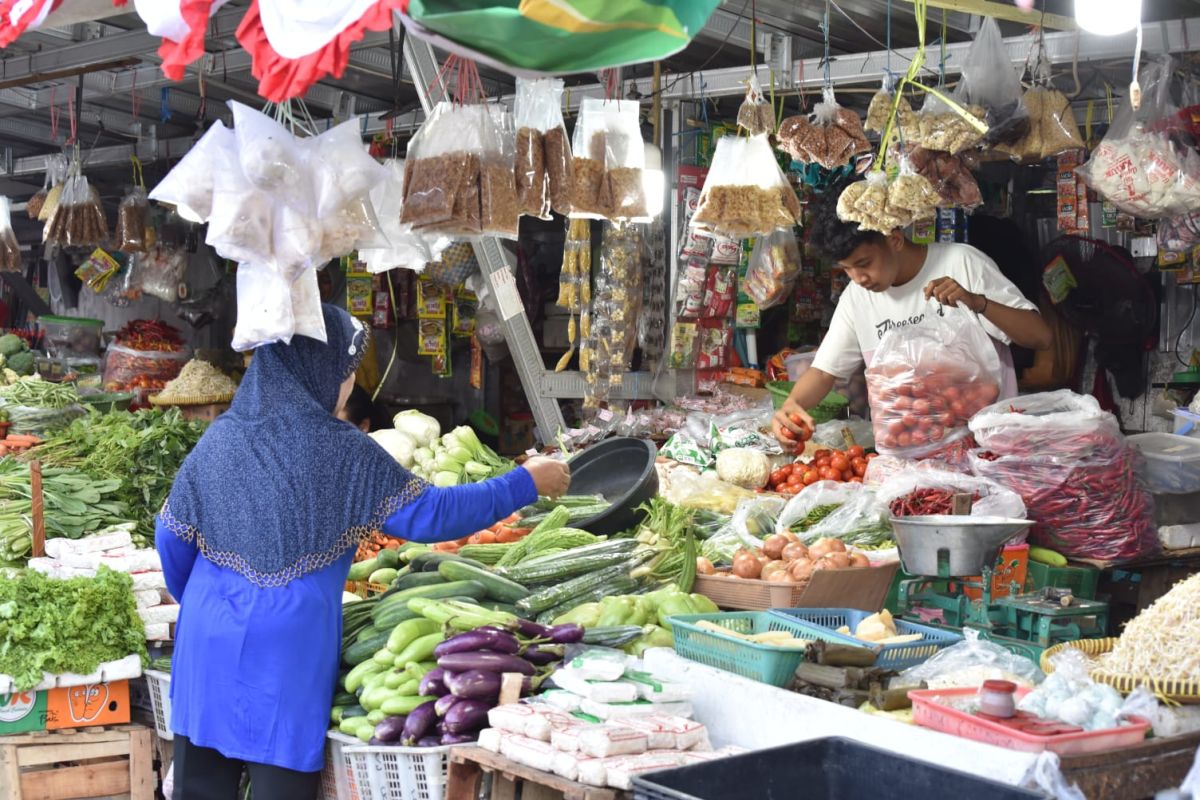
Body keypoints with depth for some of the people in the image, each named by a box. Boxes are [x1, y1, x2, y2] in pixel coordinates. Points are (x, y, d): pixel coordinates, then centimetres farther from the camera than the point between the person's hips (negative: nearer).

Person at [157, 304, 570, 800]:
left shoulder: (221, 436, 4)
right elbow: (428, 516, -8)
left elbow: (172, 537, 9)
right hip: (287, 647, -5)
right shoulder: (340, 450, -9)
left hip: (209, 637, 5)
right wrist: (527, 483, 1)